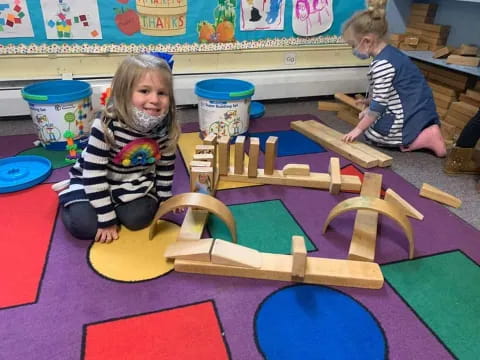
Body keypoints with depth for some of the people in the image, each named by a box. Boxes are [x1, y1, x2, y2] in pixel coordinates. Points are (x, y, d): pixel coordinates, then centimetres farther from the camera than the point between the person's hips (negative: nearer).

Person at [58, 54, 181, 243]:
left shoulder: (165, 128, -19)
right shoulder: (106, 125, -32)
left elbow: (166, 167, -2)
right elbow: (94, 173, -26)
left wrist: (163, 203, 3)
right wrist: (106, 219, -22)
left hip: (135, 183, 3)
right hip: (93, 182, -3)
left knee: (138, 218, -16)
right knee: (84, 225, -17)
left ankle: (113, 205, 16)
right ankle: (70, 200, 17)